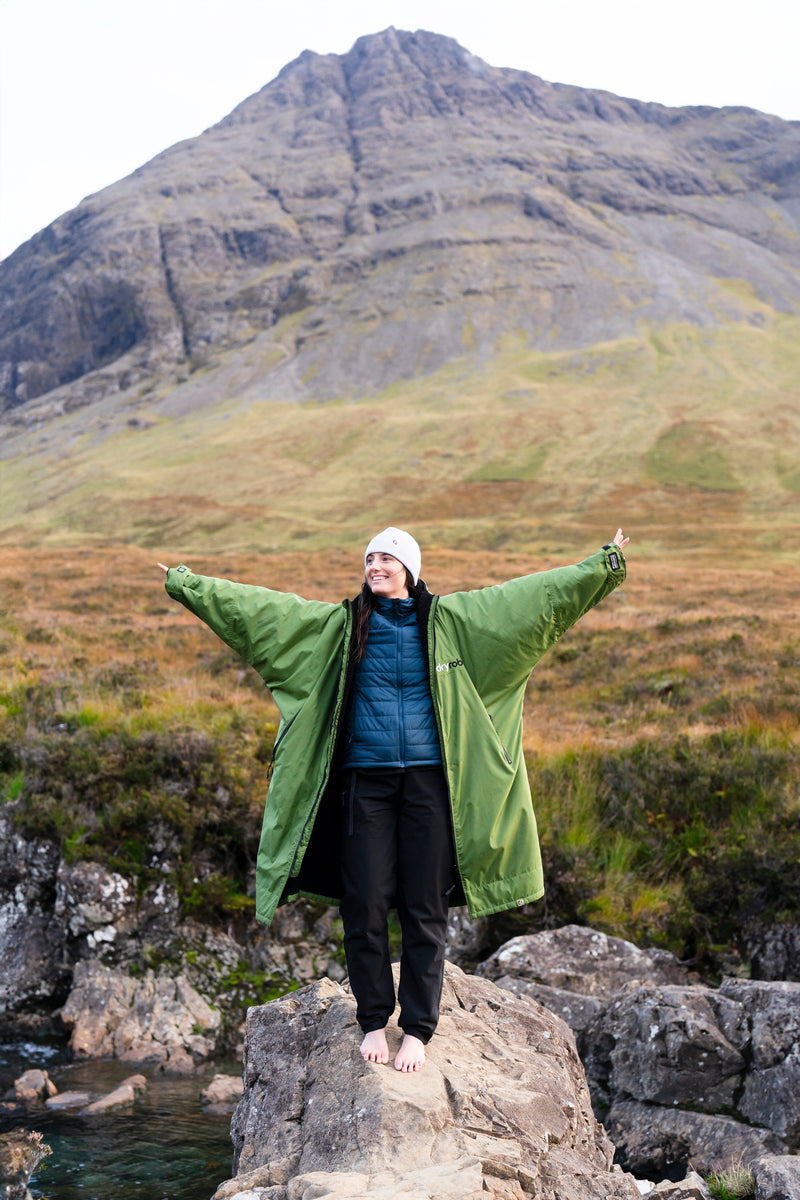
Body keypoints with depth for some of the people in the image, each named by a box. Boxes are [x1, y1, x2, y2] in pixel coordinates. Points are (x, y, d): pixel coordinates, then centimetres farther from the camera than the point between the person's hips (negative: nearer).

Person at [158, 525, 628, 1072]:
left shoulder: (449, 620, 6)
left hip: (428, 781, -1)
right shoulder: (339, 624, 9)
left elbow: (534, 594, 7)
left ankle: (418, 1028, 11)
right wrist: (188, 584, 9)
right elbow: (255, 605, 10)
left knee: (425, 910, 1)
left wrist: (604, 564, 4)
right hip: (365, 782, 1)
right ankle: (373, 1021, 14)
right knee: (365, 907, 0)